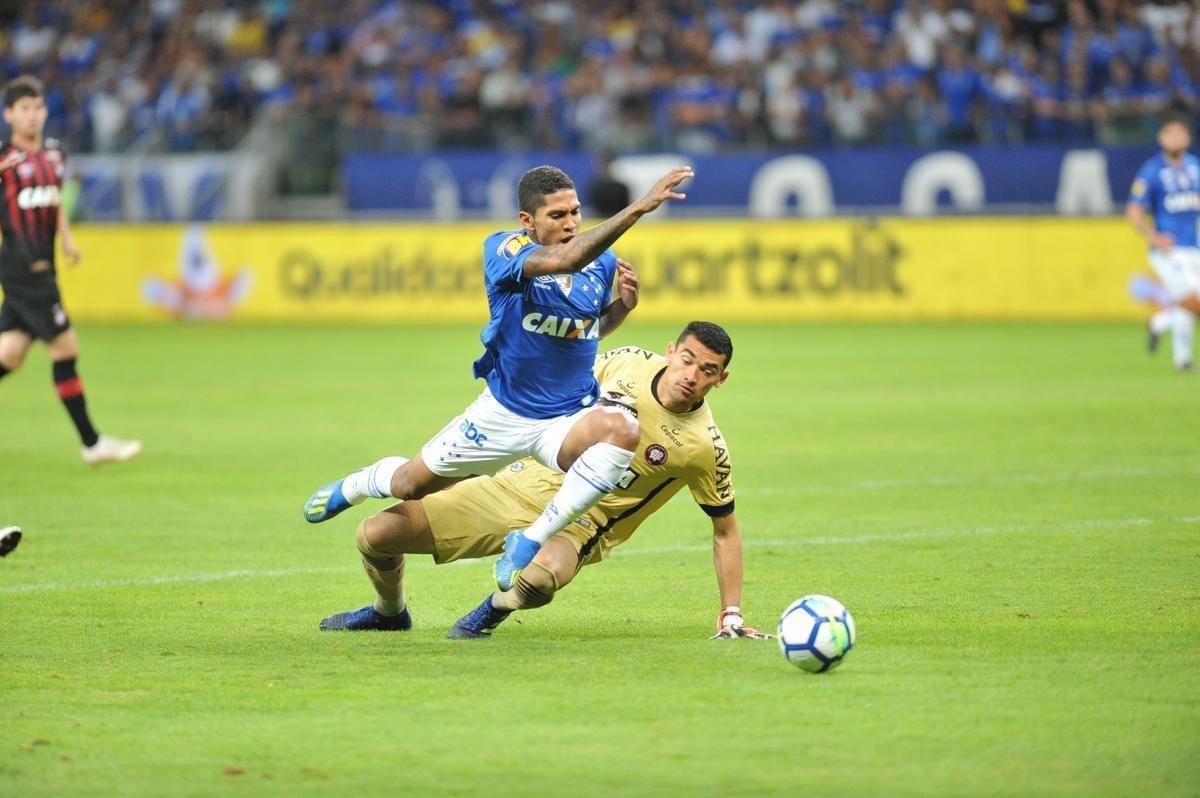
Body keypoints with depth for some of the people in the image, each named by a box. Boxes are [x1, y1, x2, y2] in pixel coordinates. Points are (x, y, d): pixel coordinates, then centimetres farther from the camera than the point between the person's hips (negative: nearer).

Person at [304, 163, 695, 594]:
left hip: (570, 418, 2)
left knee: (622, 429, -35)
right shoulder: (502, 250, -19)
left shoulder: (603, 261, -3)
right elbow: (563, 259, -40)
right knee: (410, 485, 17)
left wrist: (624, 304, -6)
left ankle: (530, 542, -25)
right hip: (504, 413, -1)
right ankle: (354, 486, 57)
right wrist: (638, 208, -48)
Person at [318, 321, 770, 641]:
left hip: (581, 521, -4)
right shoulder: (628, 363, -7)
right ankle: (390, 611, 31)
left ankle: (497, 608, -6)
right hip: (529, 481, 4)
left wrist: (731, 616, -5)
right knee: (375, 534, -4)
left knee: (543, 574, -44)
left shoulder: (705, 447, -14)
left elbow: (725, 530, -3)